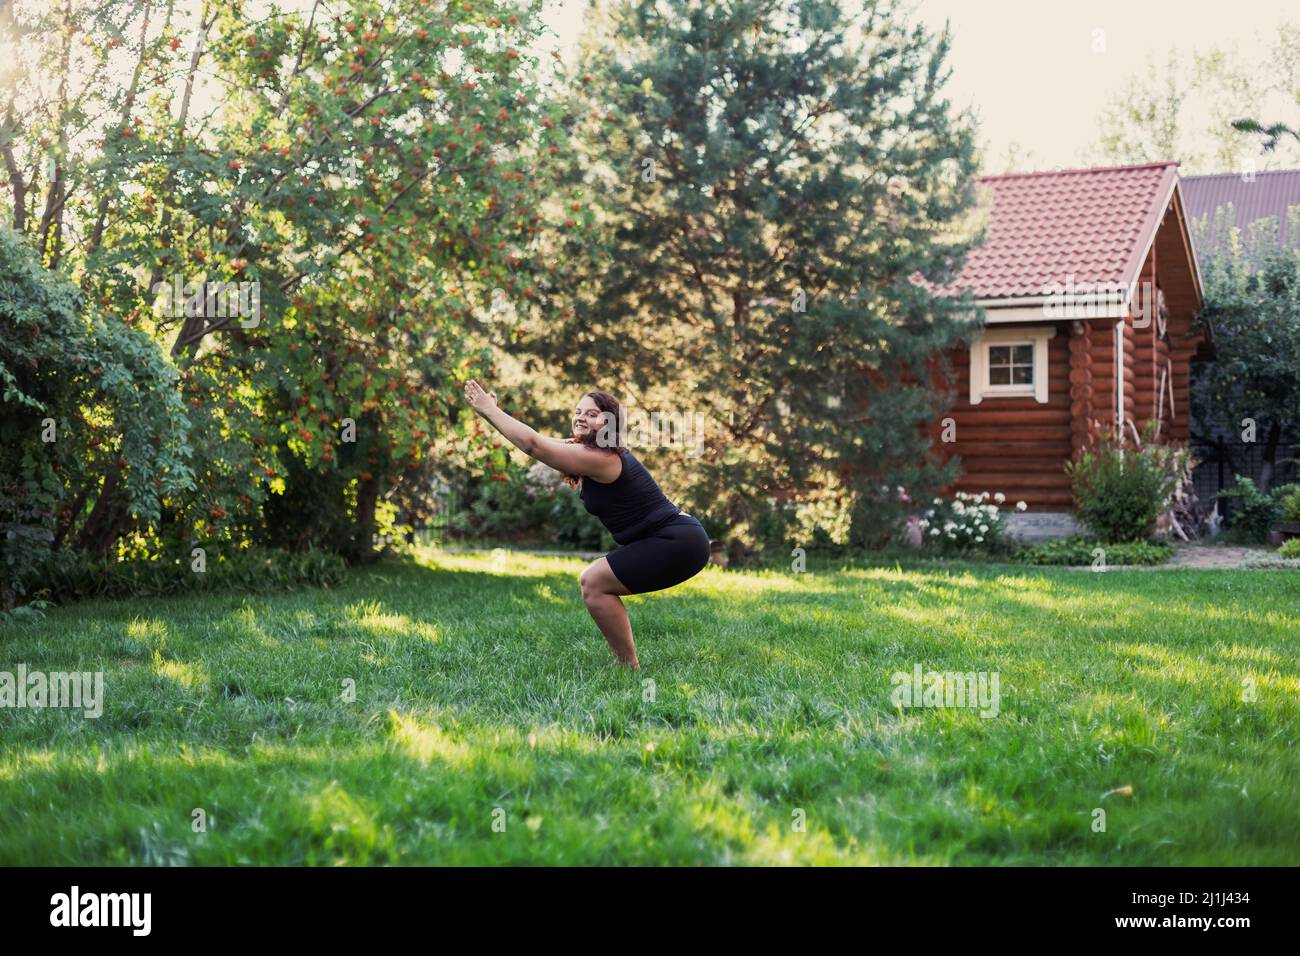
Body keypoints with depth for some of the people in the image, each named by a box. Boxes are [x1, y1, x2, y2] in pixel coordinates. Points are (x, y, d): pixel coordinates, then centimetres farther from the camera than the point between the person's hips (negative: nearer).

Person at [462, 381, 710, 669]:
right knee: (591, 581, 13)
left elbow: (533, 445, -20)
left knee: (594, 584, -9)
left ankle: (630, 667, -3)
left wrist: (488, 409, -13)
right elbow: (540, 442, 12)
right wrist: (492, 411, 4)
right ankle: (624, 661, 17)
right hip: (673, 540, 10)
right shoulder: (600, 452, 11)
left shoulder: (599, 459, -18)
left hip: (677, 544, -10)